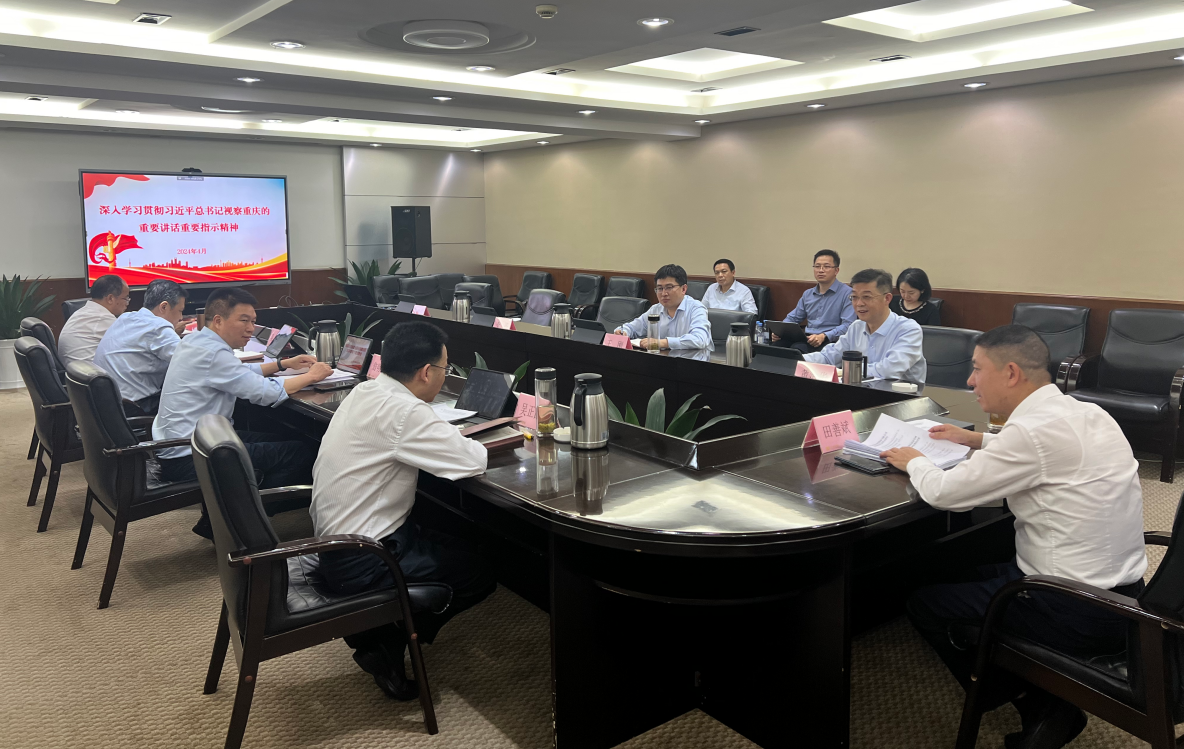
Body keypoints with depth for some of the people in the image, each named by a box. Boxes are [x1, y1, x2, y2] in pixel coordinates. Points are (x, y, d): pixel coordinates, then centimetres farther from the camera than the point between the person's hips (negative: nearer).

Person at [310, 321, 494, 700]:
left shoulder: (365, 392, 2)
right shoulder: (402, 412, -26)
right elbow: (471, 461, -27)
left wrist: (454, 437, 1)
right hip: (359, 563, -9)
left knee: (455, 543, 20)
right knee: (481, 573, 0)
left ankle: (378, 628, 17)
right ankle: (385, 644, 6)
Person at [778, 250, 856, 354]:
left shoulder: (847, 293, 0)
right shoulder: (808, 294, 23)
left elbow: (848, 325, -10)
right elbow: (792, 318, 27)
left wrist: (824, 336, -24)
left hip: (830, 341, -6)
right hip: (806, 339, 6)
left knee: (797, 349, -36)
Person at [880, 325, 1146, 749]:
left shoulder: (1035, 429, -23)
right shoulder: (1088, 413, 3)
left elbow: (944, 493, -16)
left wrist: (914, 462, 3)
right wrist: (978, 440, 24)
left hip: (1080, 615, -9)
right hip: (1124, 597, 9)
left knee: (924, 603, 7)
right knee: (978, 574, 29)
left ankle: (1035, 705, 12)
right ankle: (1047, 706, 18)